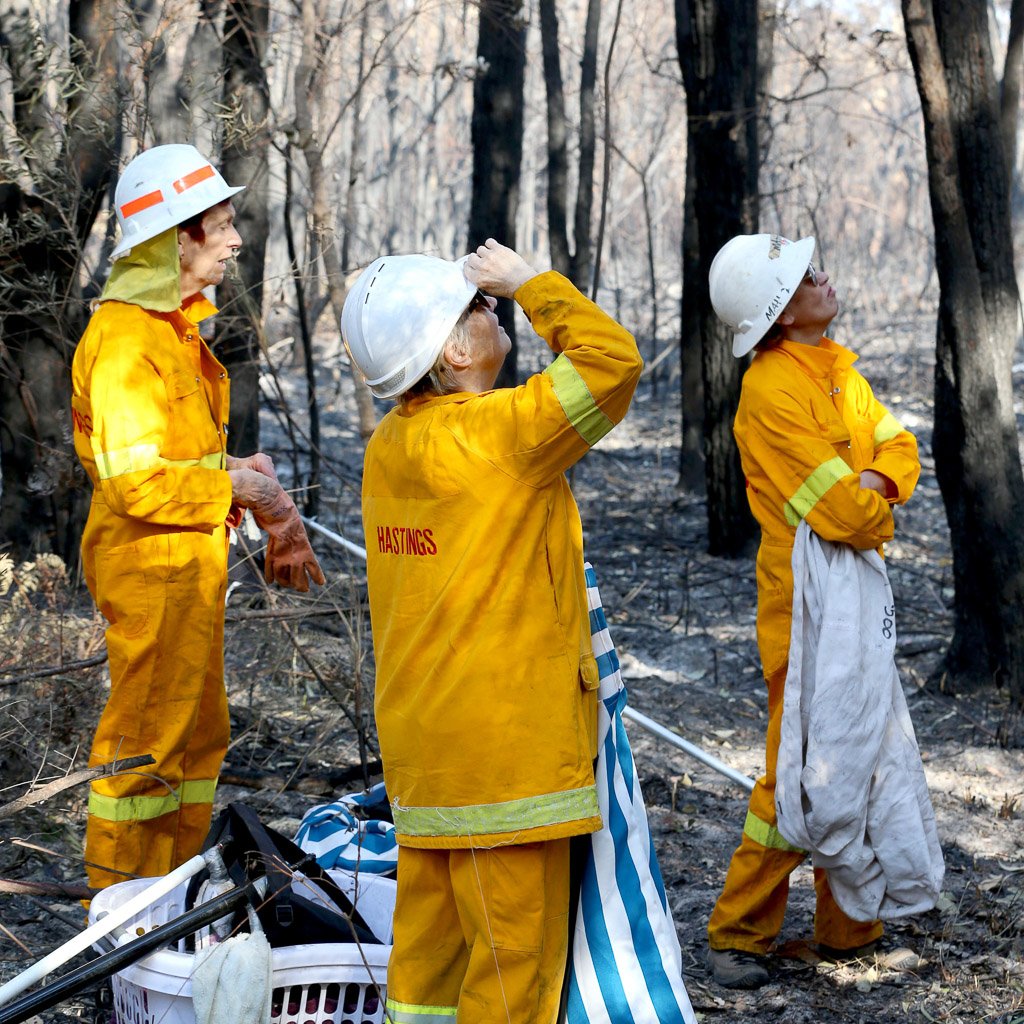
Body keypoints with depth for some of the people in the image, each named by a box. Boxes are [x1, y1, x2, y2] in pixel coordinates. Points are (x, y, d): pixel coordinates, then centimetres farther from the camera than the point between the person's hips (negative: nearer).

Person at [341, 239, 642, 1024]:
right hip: (505, 740, -8)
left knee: (430, 929, 15)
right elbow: (613, 362, -17)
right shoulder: (496, 436, -19)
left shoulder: (388, 446, 6)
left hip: (419, 744, 8)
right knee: (516, 942, 0)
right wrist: (533, 283, -8)